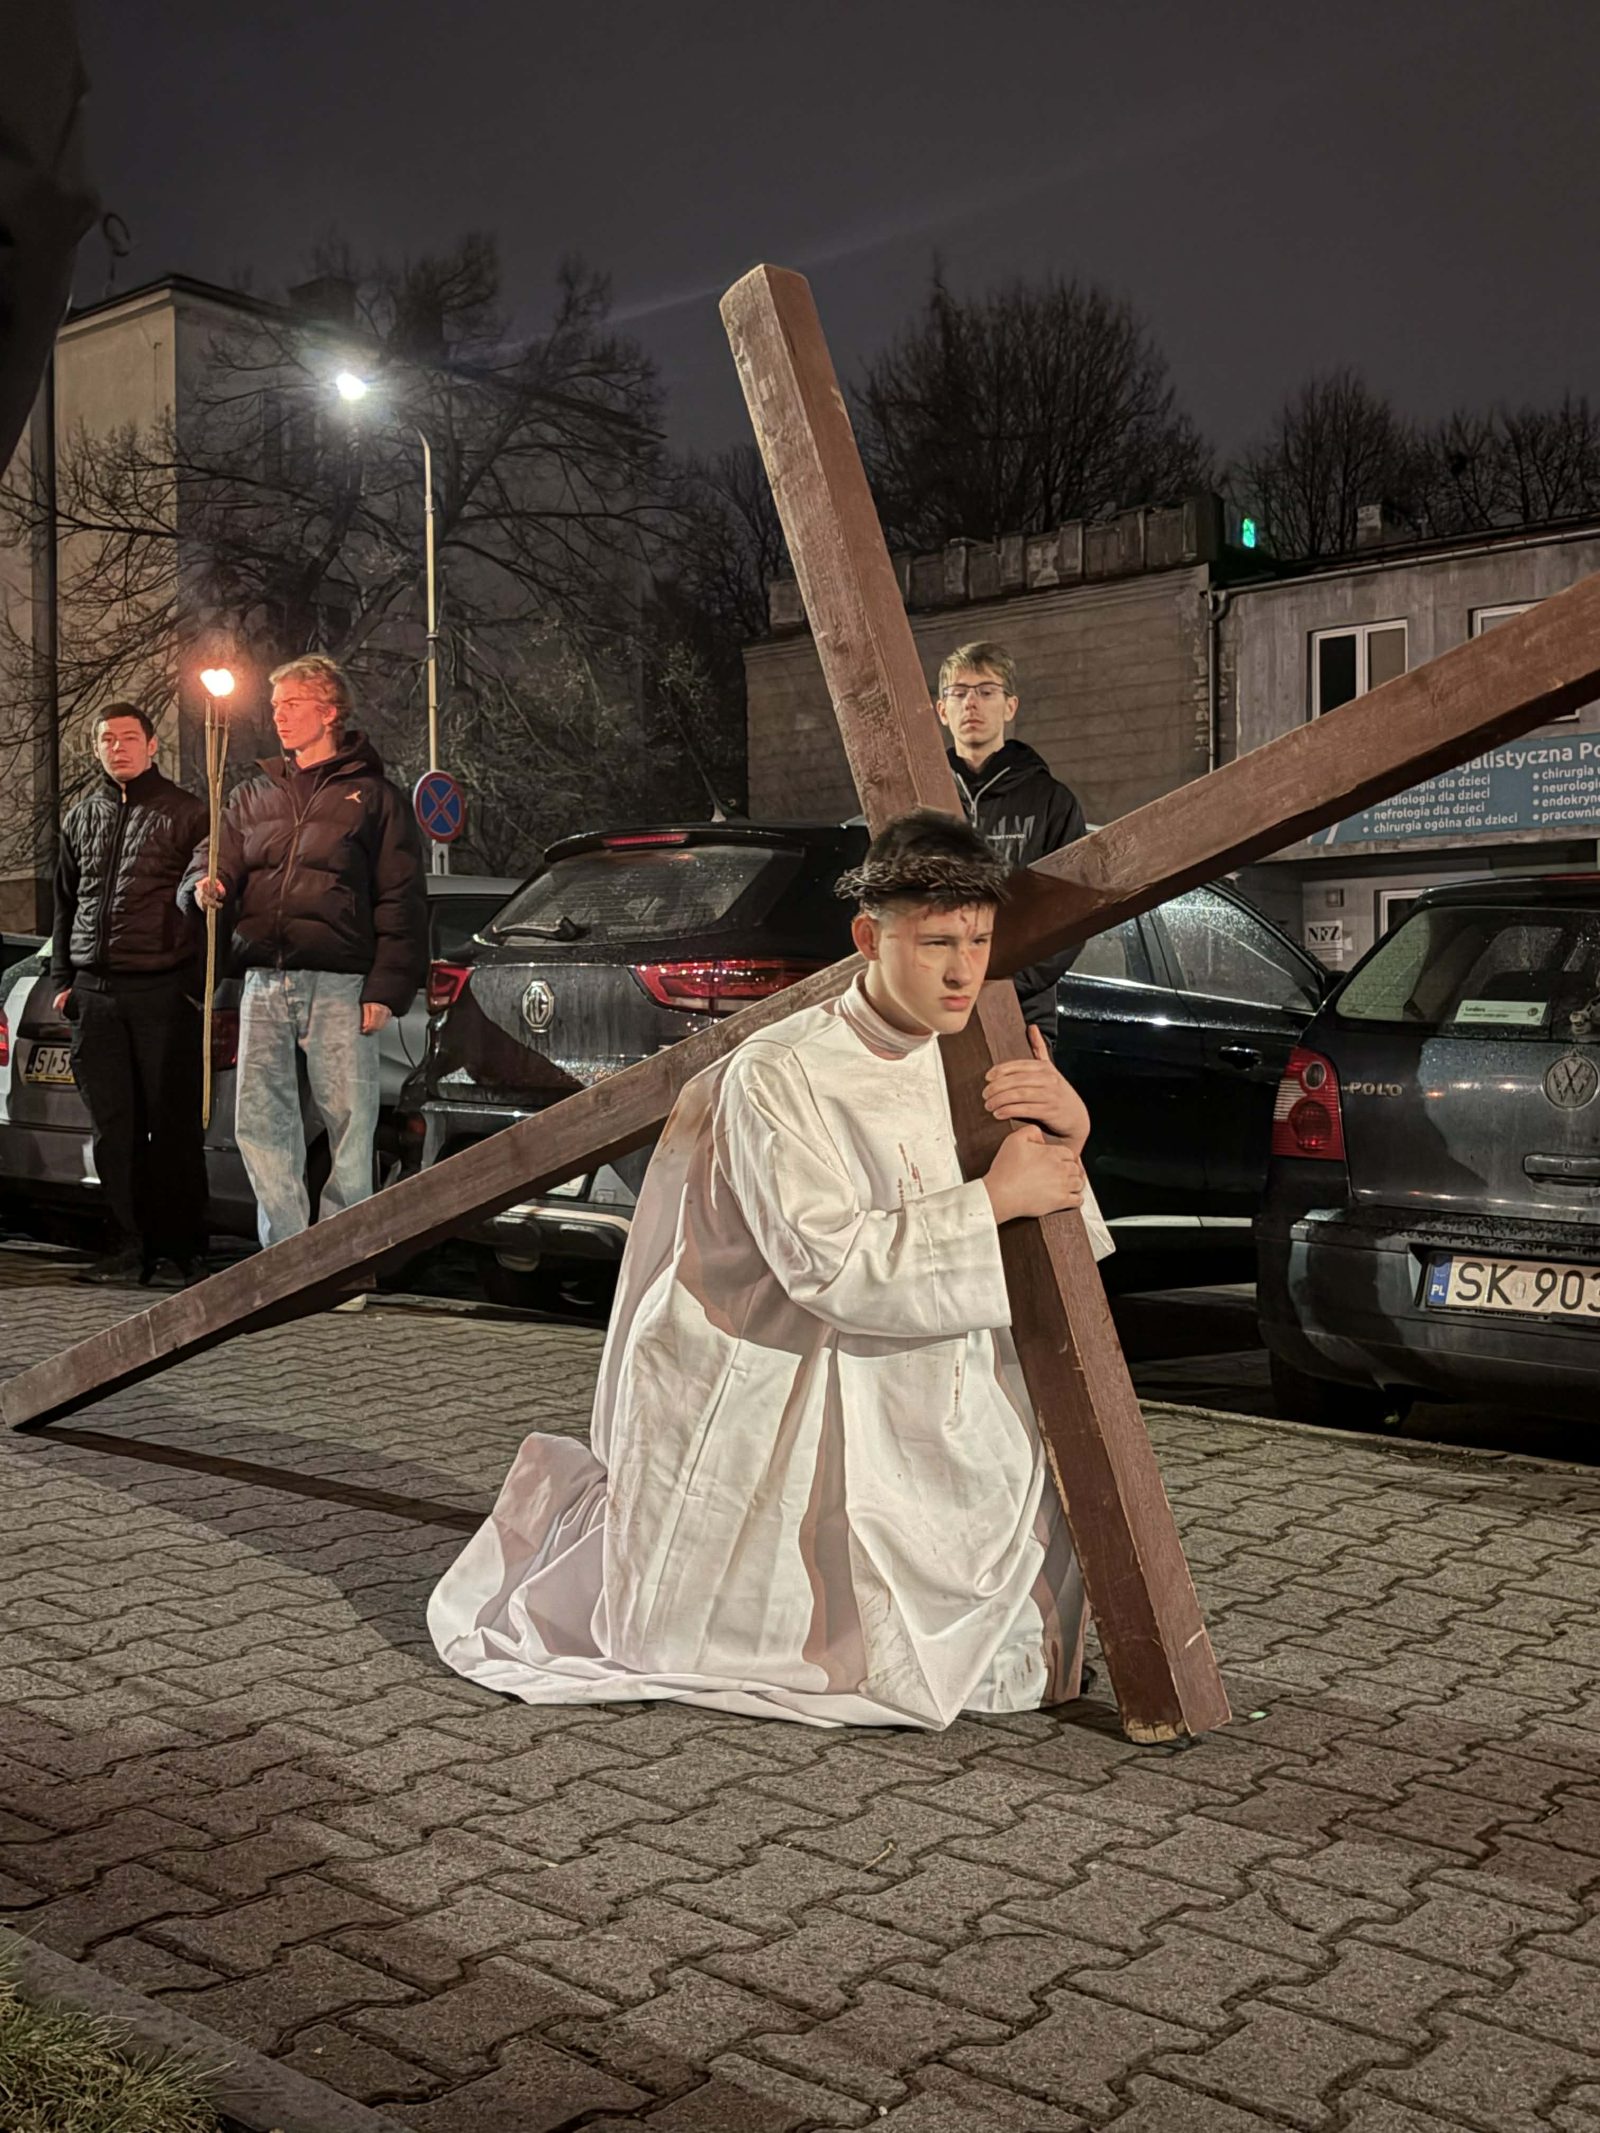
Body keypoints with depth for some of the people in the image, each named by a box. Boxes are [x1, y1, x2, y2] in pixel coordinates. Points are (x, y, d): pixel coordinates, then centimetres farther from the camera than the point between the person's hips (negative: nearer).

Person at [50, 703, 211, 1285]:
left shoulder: (185, 813, 2)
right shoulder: (81, 817, 17)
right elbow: (65, 903, 22)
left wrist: (199, 985, -10)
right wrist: (62, 978, 14)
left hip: (163, 991, -5)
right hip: (94, 992, 5)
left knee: (173, 1125, -2)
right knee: (112, 1126, 5)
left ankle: (178, 1248, 5)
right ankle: (132, 1245, 11)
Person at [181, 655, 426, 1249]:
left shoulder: (373, 795, 6)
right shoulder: (254, 795, 20)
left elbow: (400, 902, 1)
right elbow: (214, 863, 15)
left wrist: (385, 988, -8)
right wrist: (205, 888, -10)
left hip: (339, 986, -4)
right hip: (263, 982, 4)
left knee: (349, 1122, -3)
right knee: (258, 1120, 2)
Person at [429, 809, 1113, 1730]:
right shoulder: (781, 1073, -21)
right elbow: (830, 1263, -28)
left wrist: (1071, 1128, -13)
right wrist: (995, 1200, -25)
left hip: (904, 1401, 6)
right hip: (768, 1400, -6)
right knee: (670, 1636, 5)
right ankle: (576, 1505, 36)